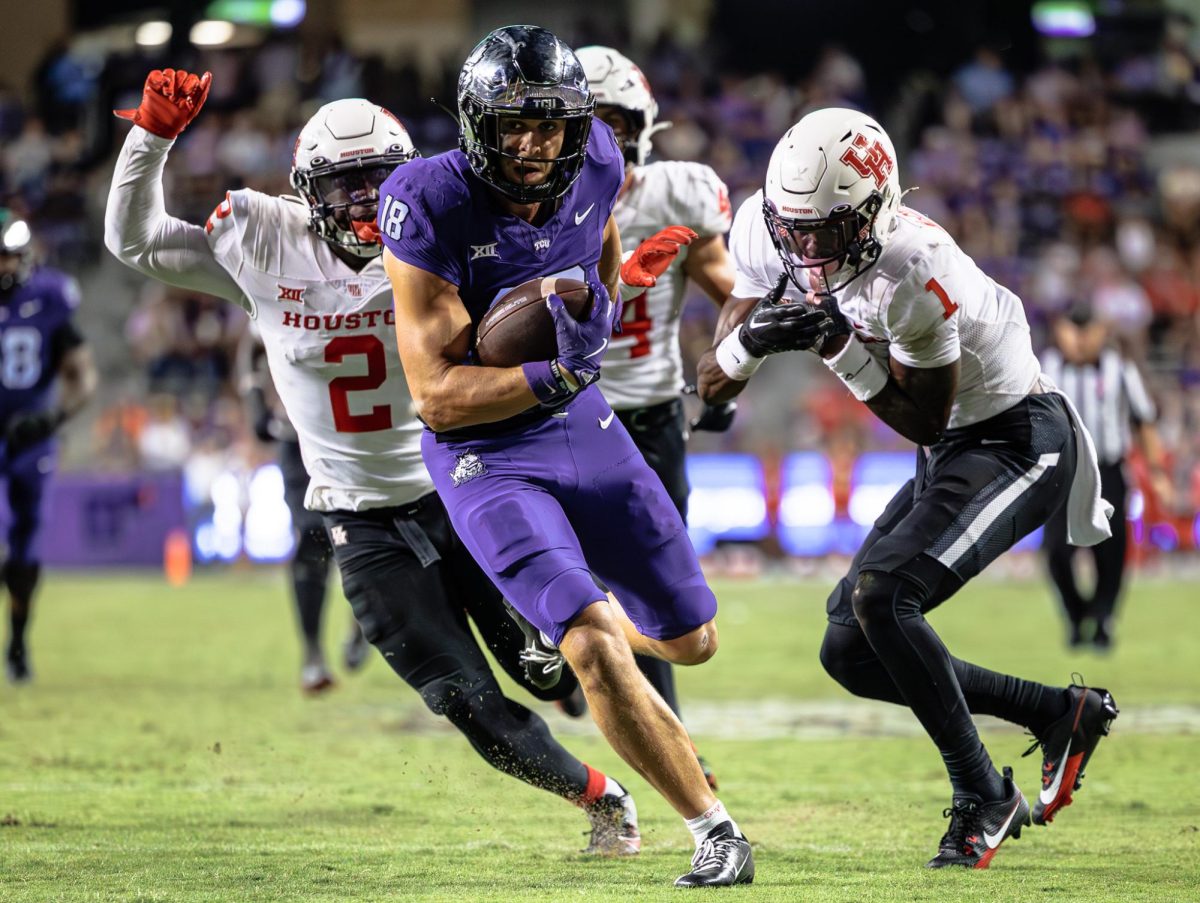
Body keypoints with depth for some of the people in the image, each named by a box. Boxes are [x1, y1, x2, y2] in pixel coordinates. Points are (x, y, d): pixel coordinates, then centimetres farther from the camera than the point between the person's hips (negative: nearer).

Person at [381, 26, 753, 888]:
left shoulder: (596, 164, -9)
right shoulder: (432, 209, -23)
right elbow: (438, 397, -22)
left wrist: (601, 308, 6)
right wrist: (555, 373, -31)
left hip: (586, 428, 5)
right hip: (486, 455, -5)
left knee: (692, 640, 13)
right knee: (596, 653, -21)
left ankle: (585, 615, 47)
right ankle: (717, 832, -9)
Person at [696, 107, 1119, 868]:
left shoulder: (913, 273, -30)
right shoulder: (768, 233, -8)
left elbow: (924, 421, -20)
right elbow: (714, 385, -4)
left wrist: (842, 347, -30)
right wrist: (754, 338, -25)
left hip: (1019, 441, -9)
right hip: (951, 453, 9)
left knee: (881, 595, -26)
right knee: (851, 654, 4)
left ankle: (983, 797, -13)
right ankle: (1063, 713, 17)